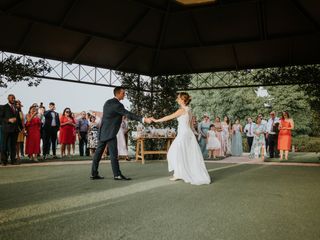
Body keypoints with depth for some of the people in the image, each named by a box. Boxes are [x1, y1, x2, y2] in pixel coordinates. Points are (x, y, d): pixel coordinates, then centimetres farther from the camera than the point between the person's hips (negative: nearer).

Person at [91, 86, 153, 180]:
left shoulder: (108, 102, 14)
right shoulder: (117, 104, -14)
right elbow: (128, 115, -23)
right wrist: (143, 119, -28)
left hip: (103, 132, 9)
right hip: (110, 133, -9)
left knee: (98, 152, 8)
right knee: (113, 153, -6)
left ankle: (94, 174, 12)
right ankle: (117, 174, -4)